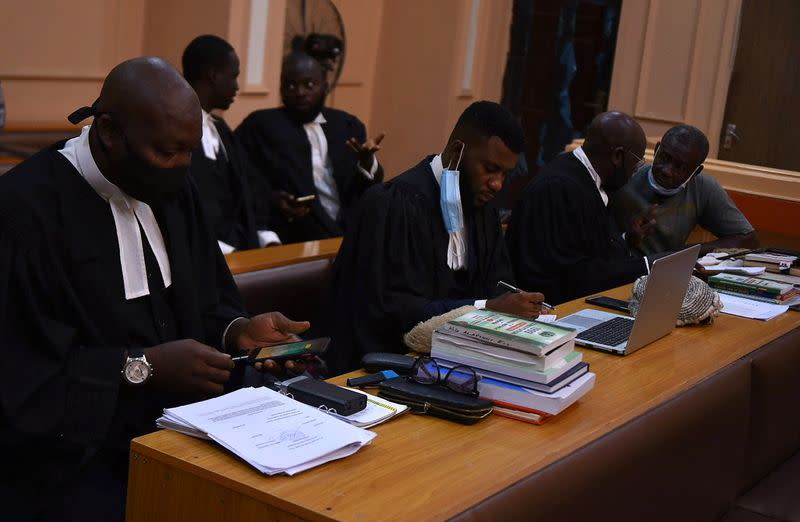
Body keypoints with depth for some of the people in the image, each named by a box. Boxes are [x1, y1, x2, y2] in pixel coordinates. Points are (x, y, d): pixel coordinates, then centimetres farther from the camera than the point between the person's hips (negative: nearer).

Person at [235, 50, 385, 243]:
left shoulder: (348, 125, 16)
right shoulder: (260, 125, 8)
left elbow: (370, 192, 12)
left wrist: (367, 161, -7)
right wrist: (272, 199, -17)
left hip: (350, 236, 3)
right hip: (293, 241, -3)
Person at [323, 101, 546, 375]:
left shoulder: (481, 203, 7)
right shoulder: (396, 204, -18)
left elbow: (497, 283, 10)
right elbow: (395, 310, -24)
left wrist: (513, 306, -13)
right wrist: (488, 308, -28)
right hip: (381, 361, -8)